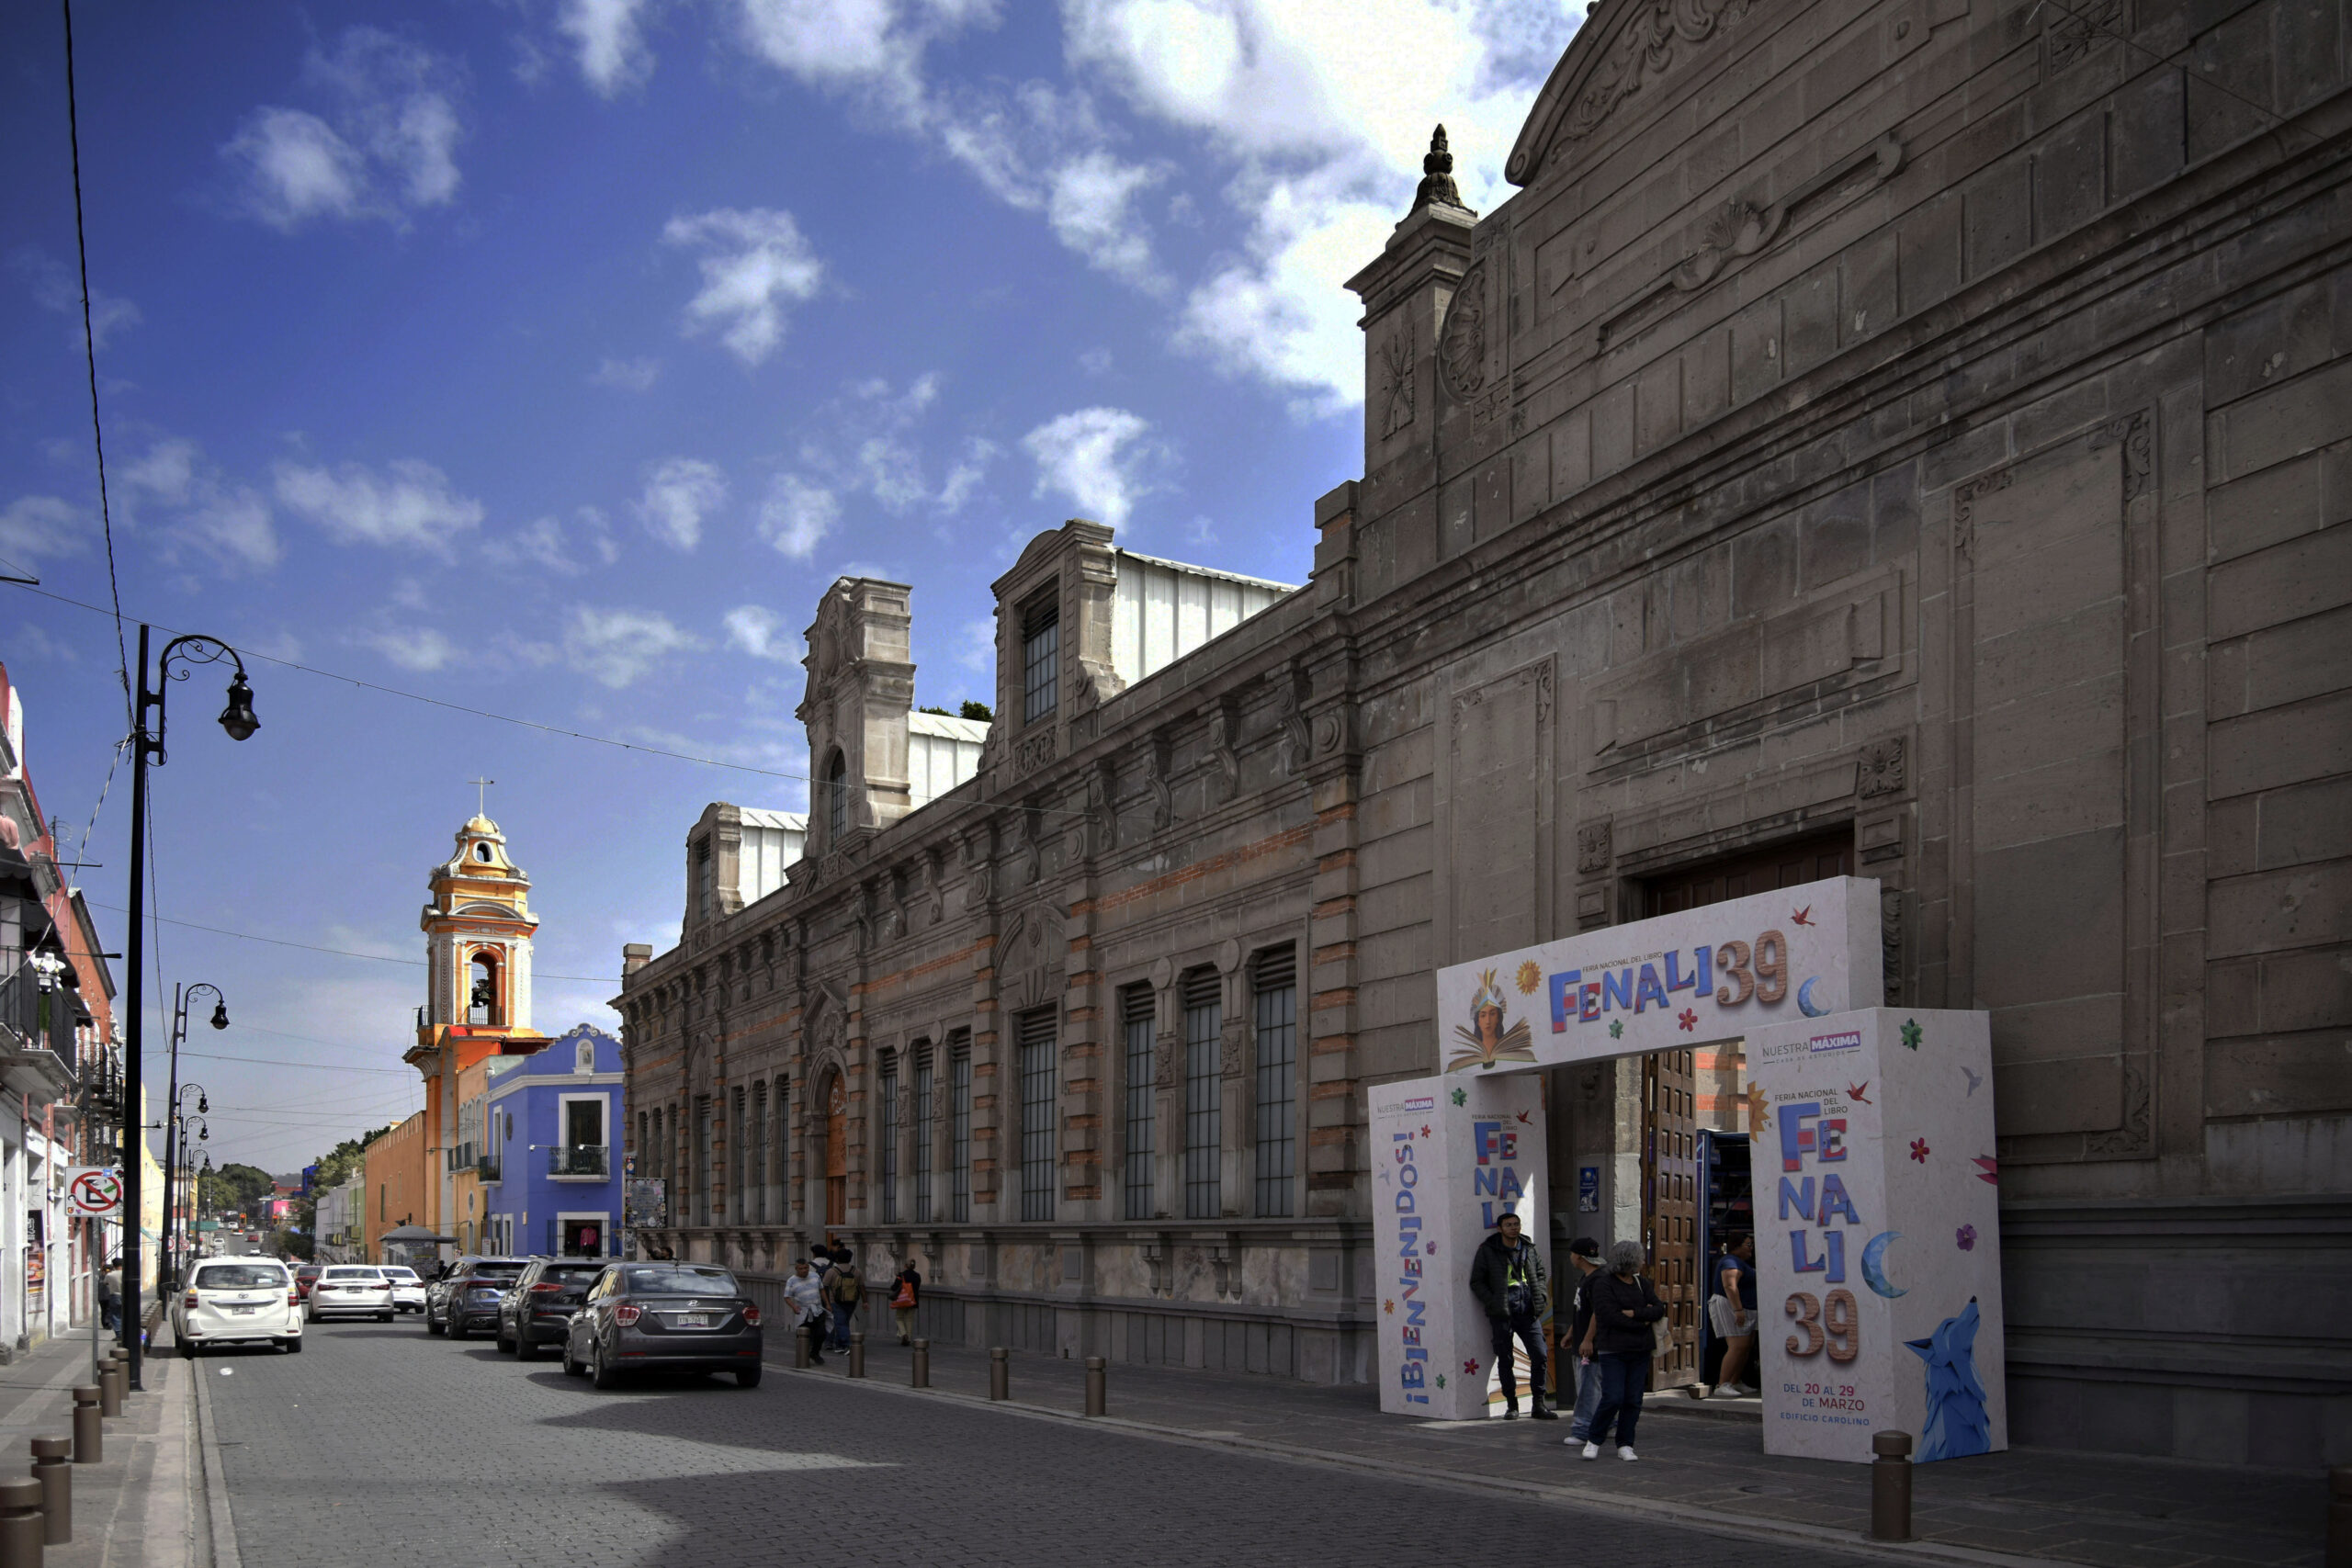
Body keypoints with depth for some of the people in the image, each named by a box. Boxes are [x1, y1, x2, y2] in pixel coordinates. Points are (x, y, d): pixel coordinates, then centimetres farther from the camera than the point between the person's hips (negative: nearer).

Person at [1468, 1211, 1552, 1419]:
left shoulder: (1530, 1249, 12)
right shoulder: (1487, 1251, 1)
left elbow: (1540, 1275, 23)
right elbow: (1477, 1282, 2)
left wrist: (1541, 1297, 6)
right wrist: (1493, 1303, -9)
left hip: (1528, 1311, 3)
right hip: (1502, 1314, -3)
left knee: (1539, 1355, -3)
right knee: (1505, 1361, 2)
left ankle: (1538, 1405, 7)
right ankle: (1511, 1405, 14)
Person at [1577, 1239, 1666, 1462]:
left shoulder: (1641, 1283, 12)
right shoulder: (1604, 1284, -6)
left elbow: (1659, 1309, 2)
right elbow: (1611, 1317, -16)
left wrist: (1633, 1313, -12)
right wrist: (1643, 1321, -7)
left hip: (1639, 1352, 5)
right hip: (1612, 1351, -5)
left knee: (1633, 1400, 3)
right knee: (1613, 1399, -11)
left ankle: (1625, 1445, 13)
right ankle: (1593, 1441, 7)